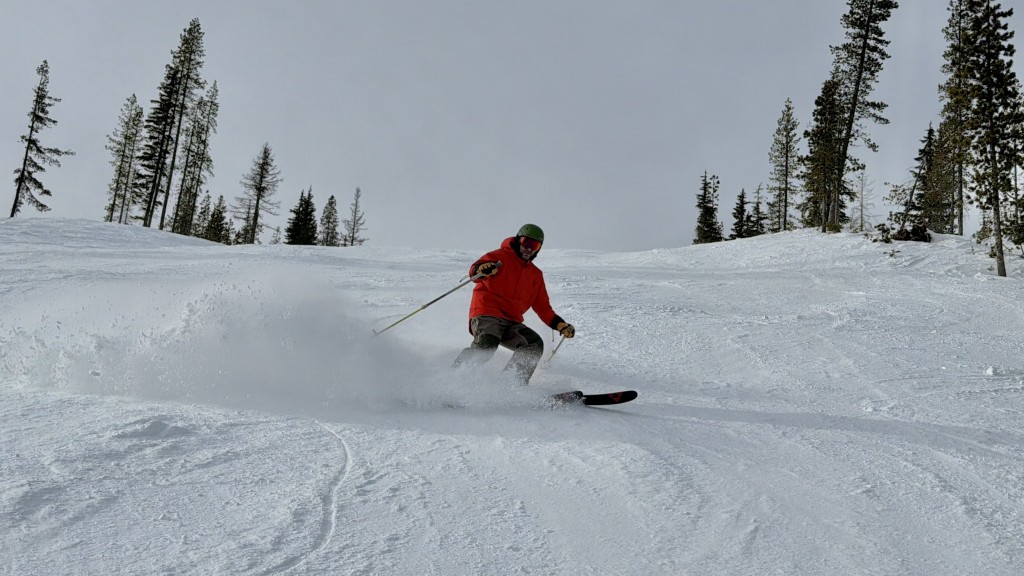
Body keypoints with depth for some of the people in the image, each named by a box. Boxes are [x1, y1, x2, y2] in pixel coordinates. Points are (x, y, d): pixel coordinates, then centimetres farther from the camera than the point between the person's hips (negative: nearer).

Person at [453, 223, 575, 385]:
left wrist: (560, 325, 9)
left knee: (535, 344, -18)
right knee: (486, 344, -33)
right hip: (486, 314, -6)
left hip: (511, 322, 6)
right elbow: (474, 269, -10)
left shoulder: (536, 275, 26)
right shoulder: (501, 257, 7)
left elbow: (543, 308, 26)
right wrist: (482, 270, -35)